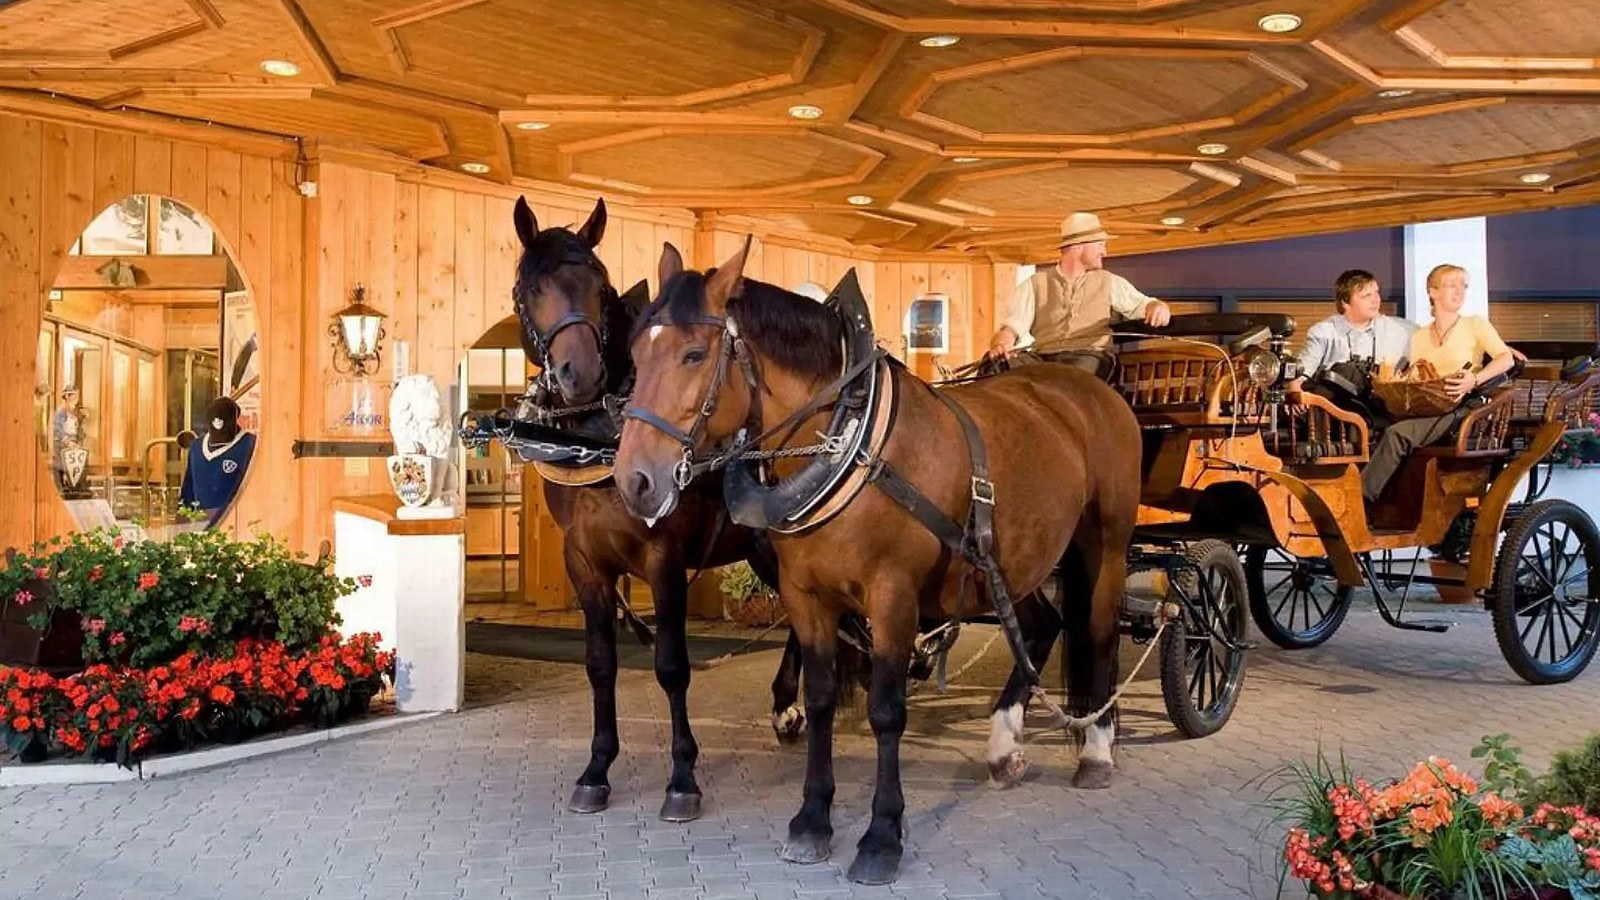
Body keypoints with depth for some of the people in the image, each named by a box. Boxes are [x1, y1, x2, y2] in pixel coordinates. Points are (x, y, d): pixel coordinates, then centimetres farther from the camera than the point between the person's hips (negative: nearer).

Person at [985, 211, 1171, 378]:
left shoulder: (1110, 283, 21)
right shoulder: (1035, 284, 14)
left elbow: (1141, 304, 17)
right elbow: (1014, 324, 4)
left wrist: (1157, 307, -9)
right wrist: (1001, 343, -20)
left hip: (1089, 355, 0)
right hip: (1043, 358, 0)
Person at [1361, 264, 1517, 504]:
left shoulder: (1476, 325, 10)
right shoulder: (1419, 337, 23)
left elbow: (1507, 359, -5)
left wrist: (1475, 379, -22)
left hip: (1459, 408, -4)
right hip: (1424, 409, 4)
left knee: (1397, 434, -34)